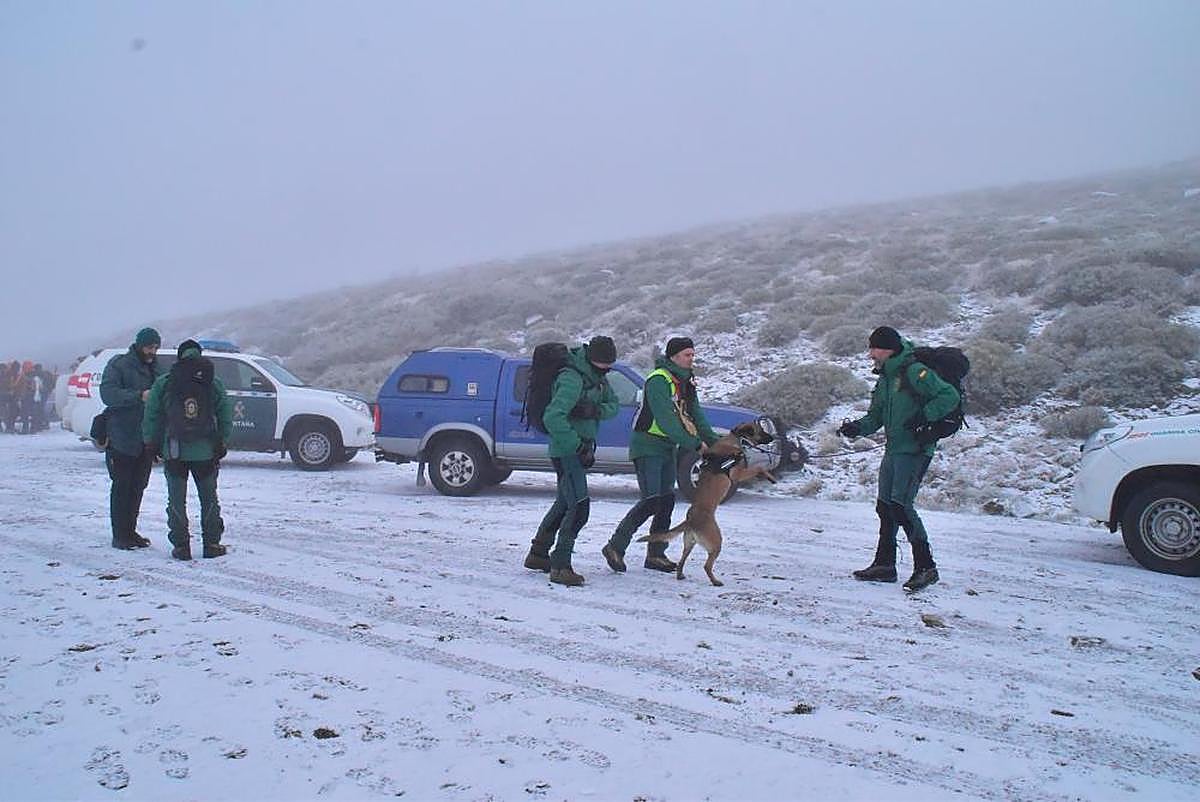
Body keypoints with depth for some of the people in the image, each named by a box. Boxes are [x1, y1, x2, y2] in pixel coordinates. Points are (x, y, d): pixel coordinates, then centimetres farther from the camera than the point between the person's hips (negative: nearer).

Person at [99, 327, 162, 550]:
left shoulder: (155, 368, 15)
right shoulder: (119, 365, -5)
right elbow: (108, 393, -17)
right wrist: (139, 396, -29)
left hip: (146, 440, 6)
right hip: (122, 439, -6)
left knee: (138, 486, 11)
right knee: (122, 487, -2)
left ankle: (130, 531, 20)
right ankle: (120, 535, 3)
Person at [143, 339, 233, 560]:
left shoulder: (163, 383, -2)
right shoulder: (214, 383, 0)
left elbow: (151, 415, 0)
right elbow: (226, 415, 1)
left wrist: (150, 442, 10)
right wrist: (222, 441, 9)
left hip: (174, 451, -1)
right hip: (206, 451, 1)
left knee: (177, 501, 8)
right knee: (209, 499, 12)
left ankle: (181, 545, 8)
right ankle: (211, 544, 13)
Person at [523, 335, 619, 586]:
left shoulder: (596, 377, 7)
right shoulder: (572, 379, -23)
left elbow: (614, 404, 8)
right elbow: (552, 418, -31)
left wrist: (597, 410, -14)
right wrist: (578, 445, -27)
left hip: (579, 449, 10)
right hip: (566, 450, -10)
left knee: (565, 502, 21)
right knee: (579, 506, -16)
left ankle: (537, 554, 35)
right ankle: (560, 567, -13)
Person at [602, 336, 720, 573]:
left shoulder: (685, 382, 12)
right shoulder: (658, 380, -17)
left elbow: (696, 416, 12)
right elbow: (666, 420, -24)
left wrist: (715, 442, 0)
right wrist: (695, 444, -23)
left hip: (668, 447, 9)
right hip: (647, 447, -9)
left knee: (667, 501, 7)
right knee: (651, 500, -14)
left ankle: (656, 555, 15)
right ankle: (615, 547, -6)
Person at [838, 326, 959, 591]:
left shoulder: (914, 372, -12)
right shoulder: (885, 378, 16)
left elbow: (950, 396, -15)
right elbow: (876, 417, 17)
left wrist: (923, 417, -21)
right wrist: (857, 427, -1)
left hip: (915, 449, -9)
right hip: (893, 449, 9)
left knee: (900, 504, -16)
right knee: (885, 506, 10)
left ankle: (926, 567, -8)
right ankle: (884, 565, 20)